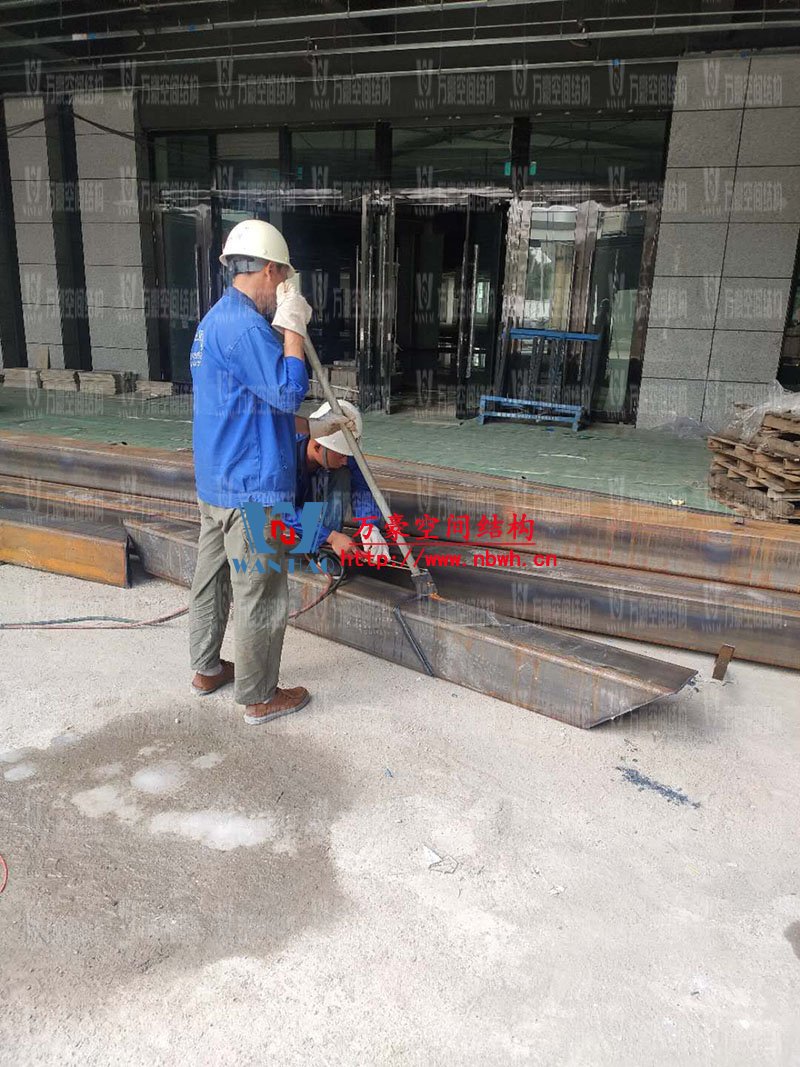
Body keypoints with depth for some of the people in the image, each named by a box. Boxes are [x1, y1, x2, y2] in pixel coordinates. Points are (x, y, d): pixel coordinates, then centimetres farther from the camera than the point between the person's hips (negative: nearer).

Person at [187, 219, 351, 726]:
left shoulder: (215, 320, 15)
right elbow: (288, 393, -20)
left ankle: (207, 669, 35)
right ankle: (260, 697, 15)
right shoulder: (245, 325, -18)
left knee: (212, 577, 19)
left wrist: (310, 428, 19)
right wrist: (294, 326, -14)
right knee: (260, 595, 2)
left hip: (215, 480, 10)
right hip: (252, 486, -10)